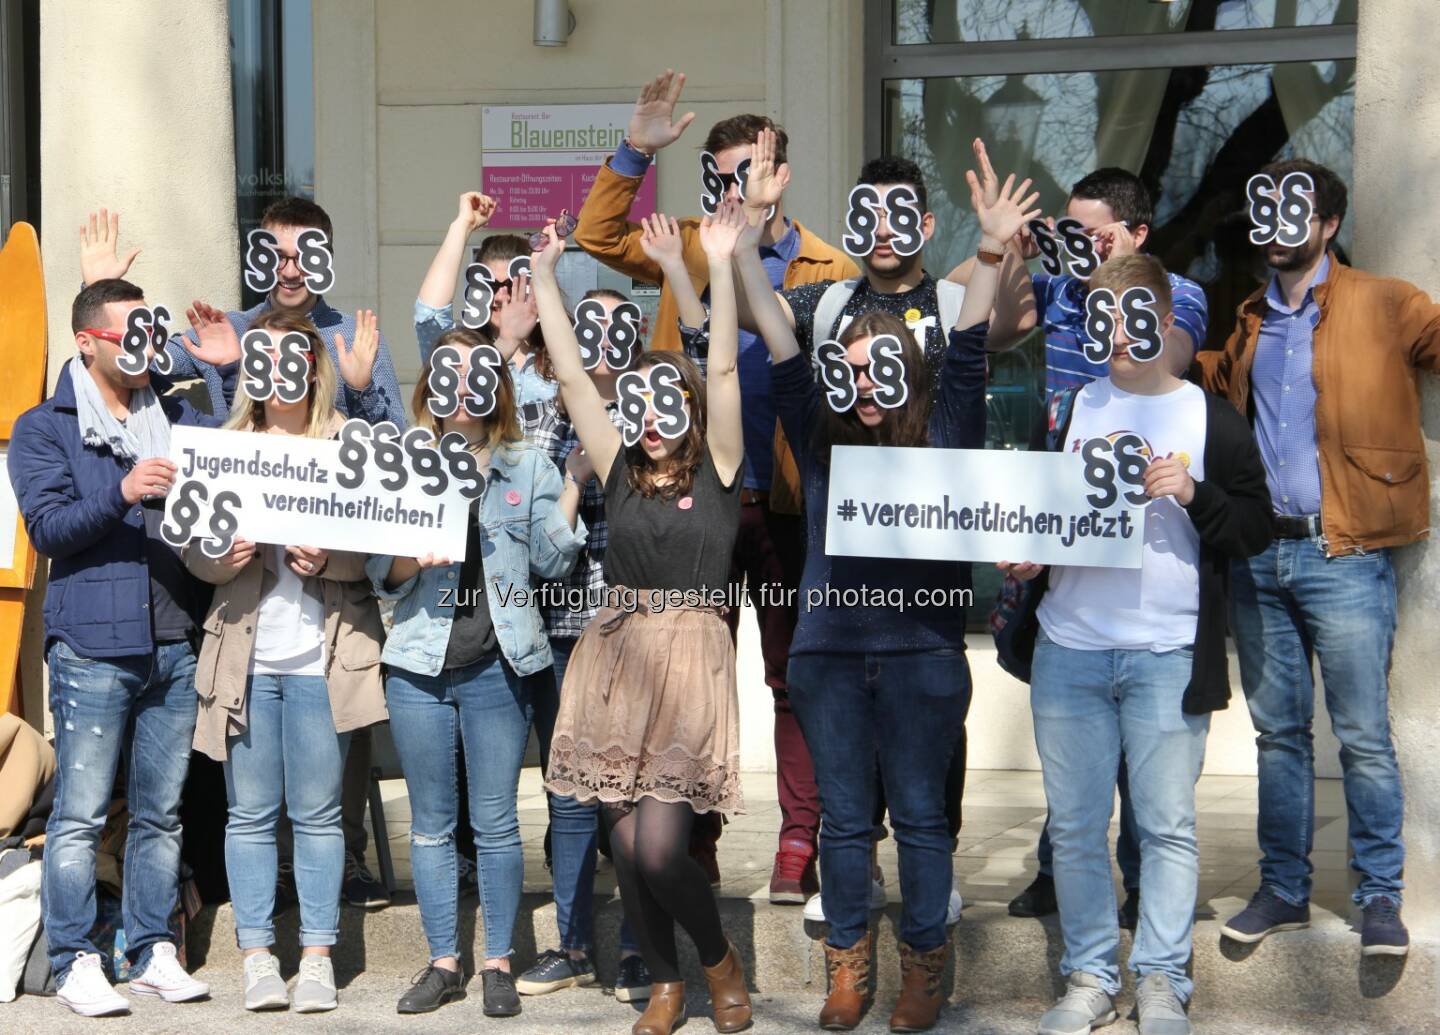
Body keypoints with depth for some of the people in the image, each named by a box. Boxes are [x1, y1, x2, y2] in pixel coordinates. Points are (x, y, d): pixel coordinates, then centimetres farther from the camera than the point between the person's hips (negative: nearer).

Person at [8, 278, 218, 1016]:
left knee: (161, 813, 9)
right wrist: (122, 493, -24)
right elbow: (48, 527, -8)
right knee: (81, 815, -4)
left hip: (174, 649, 4)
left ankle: (153, 953, 16)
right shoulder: (46, 428, 3)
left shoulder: (181, 421, 17)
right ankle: (75, 963, 3)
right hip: (94, 649, -4)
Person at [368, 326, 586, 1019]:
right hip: (420, 663, 1)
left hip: (498, 666, -1)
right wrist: (417, 558, -16)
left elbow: (554, 559, 0)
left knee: (495, 822, 1)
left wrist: (574, 481, -6)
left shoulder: (528, 467, 8)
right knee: (431, 823, 7)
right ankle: (443, 962, 16)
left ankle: (498, 962, 11)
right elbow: (380, 572, 5)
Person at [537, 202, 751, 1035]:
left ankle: (722, 960, 15)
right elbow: (571, 375, 9)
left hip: (691, 659, -4)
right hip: (614, 659, 4)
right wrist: (545, 275, 7)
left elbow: (722, 371, -7)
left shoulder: (716, 469, 3)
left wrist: (720, 267, -14)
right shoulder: (622, 468, 11)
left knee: (660, 848, -12)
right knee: (625, 844, 5)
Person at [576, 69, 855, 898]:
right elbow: (601, 238, 4)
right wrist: (636, 155, -6)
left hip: (787, 502, -2)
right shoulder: (691, 250, 9)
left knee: (796, 675, 5)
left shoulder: (831, 271, 1)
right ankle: (696, 841, 17)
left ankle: (800, 841, 10)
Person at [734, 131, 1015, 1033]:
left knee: (921, 814, 7)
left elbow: (969, 349, -9)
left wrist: (994, 250, -21)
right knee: (843, 818, 10)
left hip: (921, 652, -2)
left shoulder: (943, 439, 1)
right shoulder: (821, 436, 6)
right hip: (828, 651, 2)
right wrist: (750, 229, -3)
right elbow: (778, 336, 3)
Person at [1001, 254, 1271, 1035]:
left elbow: (1255, 530, 3)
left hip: (1167, 654, -2)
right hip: (1069, 647, 3)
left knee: (1167, 823, 0)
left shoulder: (1210, 417, 5)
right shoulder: (1068, 410, 13)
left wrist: (1194, 493, -13)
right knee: (1075, 823, 6)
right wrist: (1022, 557, -2)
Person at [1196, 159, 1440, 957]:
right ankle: (1283, 889, 22)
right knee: (1277, 731, 12)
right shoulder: (1252, 322, 16)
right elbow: (1210, 381, 31)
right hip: (1258, 554, 5)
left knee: (1363, 735, -2)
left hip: (1342, 554, -5)